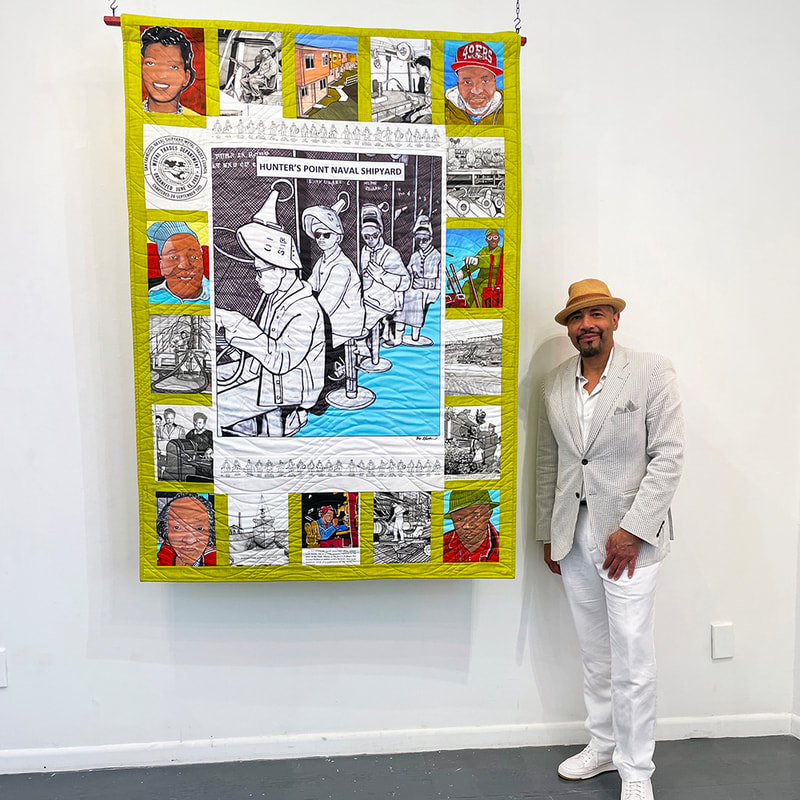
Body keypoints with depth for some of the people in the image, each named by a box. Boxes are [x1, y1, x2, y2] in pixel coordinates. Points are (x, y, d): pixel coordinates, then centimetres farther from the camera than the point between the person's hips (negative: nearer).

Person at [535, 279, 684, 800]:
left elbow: (668, 457, -10)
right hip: (574, 536, 4)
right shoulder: (555, 385, 8)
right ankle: (603, 747, 34)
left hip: (627, 536, -4)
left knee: (633, 661, 1)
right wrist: (548, 534, 12)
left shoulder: (652, 371, -5)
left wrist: (632, 530, -15)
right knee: (594, 654, 16)